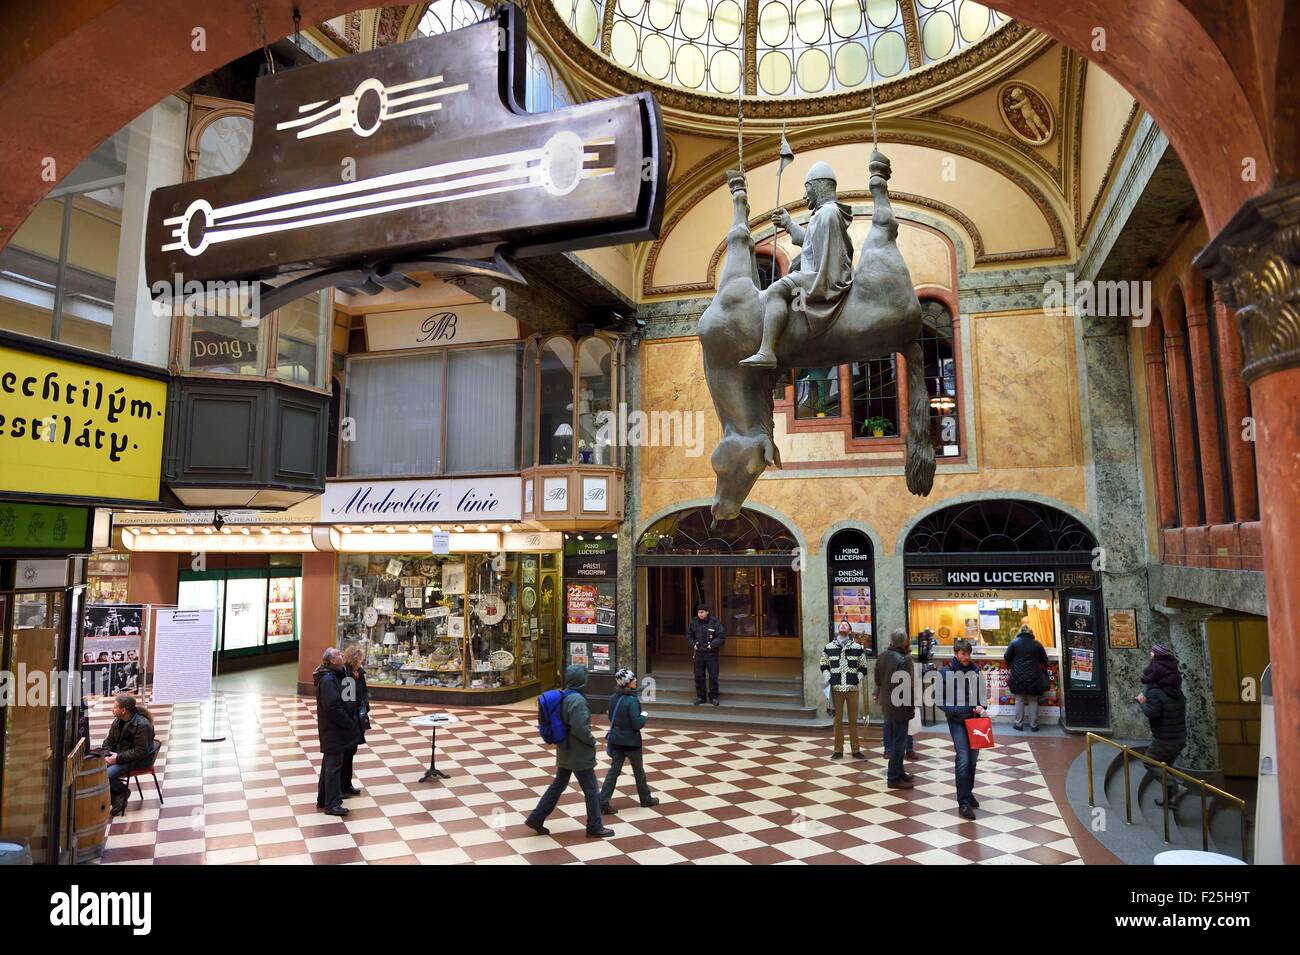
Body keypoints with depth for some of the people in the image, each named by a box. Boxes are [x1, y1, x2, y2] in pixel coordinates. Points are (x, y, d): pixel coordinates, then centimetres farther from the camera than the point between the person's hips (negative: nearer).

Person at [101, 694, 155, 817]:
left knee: (107, 774, -26)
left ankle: (123, 791, 5)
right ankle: (116, 797, -1)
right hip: (116, 756, 8)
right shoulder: (117, 721, 5)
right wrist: (106, 755, -6)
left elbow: (141, 751, -21)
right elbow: (109, 741, 14)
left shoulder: (142, 725, -20)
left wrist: (118, 758, -23)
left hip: (135, 761, -8)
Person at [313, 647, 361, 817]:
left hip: (332, 729, 10)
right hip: (333, 730, -10)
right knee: (334, 766, -4)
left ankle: (323, 800, 29)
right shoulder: (328, 680, -21)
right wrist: (350, 724, -18)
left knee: (329, 765, 18)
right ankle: (332, 804, 2)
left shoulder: (333, 676, 11)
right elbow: (332, 707, -25)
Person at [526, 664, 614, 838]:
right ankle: (595, 828, 17)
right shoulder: (577, 700, -24)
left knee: (558, 785, 19)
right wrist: (592, 741, -13)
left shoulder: (563, 697, 4)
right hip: (580, 755, -9)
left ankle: (535, 819, 24)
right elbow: (580, 728, -28)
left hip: (564, 752, 9)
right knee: (592, 791, 6)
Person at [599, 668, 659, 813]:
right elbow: (637, 724, -24)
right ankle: (646, 799, 33)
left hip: (616, 740, 6)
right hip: (631, 741, -6)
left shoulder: (613, 698, -2)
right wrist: (644, 716, -7)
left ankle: (603, 802, 5)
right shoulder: (632, 700, -25)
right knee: (639, 771, 14)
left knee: (614, 770, 11)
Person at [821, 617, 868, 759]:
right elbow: (824, 665, 13)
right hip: (836, 688, 0)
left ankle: (856, 750, 16)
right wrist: (828, 677, -1)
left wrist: (858, 678, -5)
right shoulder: (828, 647, 4)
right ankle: (838, 750, 15)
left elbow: (863, 667, 9)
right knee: (838, 720, 7)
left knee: (853, 720, 6)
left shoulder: (858, 648, 3)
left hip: (852, 688, 0)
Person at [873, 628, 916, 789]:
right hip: (900, 707, -8)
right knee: (898, 742, 1)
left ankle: (898, 772, 31)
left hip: (886, 706, 8)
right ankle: (893, 778, 7)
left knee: (894, 740, 19)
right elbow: (910, 685, -22)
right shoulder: (904, 659, -22)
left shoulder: (881, 657, 2)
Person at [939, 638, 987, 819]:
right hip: (957, 721, -4)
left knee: (973, 759, 14)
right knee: (963, 759, -11)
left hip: (974, 719, 4)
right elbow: (940, 700, -5)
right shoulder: (945, 673, -8)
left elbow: (982, 692, 12)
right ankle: (963, 803, -7)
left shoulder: (976, 671, 2)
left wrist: (981, 705, -7)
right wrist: (955, 711, -17)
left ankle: (968, 792, 32)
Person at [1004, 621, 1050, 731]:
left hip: (1018, 677, -1)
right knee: (1033, 701, 8)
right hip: (1034, 677, 1)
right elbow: (1044, 660, 8)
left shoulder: (1014, 642, -4)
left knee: (1019, 700, 7)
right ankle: (1033, 725, 12)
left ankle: (1019, 724, 10)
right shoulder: (1037, 644, 0)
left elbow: (1006, 657, -2)